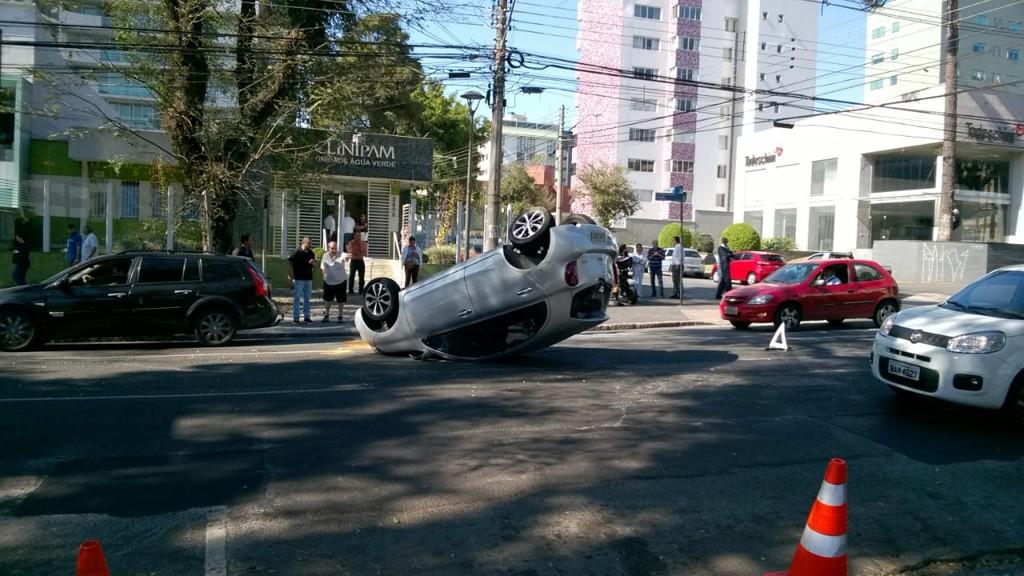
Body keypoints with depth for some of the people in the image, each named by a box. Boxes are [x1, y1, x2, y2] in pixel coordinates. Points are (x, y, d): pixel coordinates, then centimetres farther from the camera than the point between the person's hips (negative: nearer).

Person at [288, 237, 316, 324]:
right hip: (298, 279, -6)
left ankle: (306, 317, 18)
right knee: (296, 298, -1)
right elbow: (290, 264, -9)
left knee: (307, 298, 10)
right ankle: (295, 317, 4)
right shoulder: (297, 253, -8)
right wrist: (291, 276, -14)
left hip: (308, 279, 6)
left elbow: (315, 264, 18)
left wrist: (313, 262, -6)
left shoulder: (311, 253, 9)